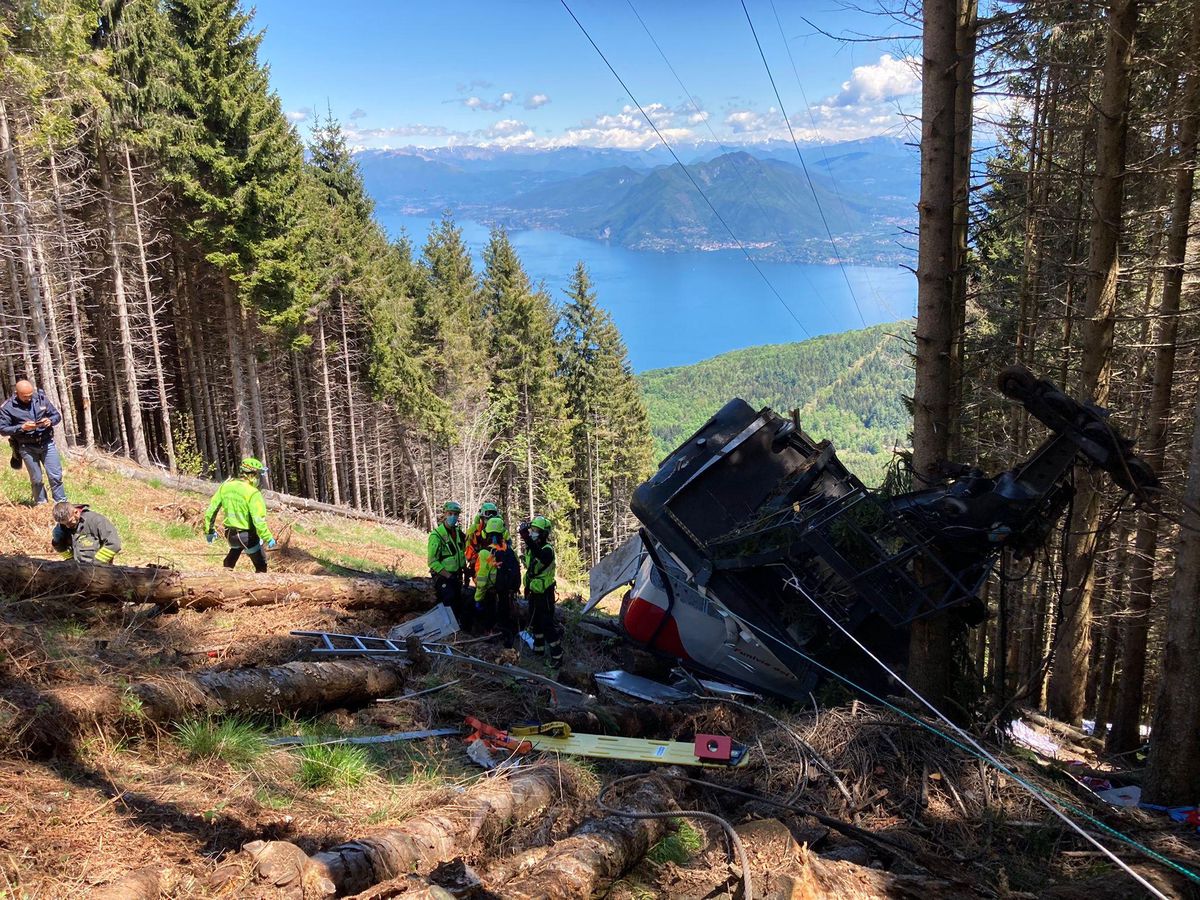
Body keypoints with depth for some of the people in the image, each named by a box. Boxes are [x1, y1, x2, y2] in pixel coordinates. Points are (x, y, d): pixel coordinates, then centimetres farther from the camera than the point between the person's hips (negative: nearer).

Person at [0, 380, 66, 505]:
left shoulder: (41, 398, -1)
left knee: (56, 476, 0)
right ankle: (41, 504, 21)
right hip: (27, 447, -1)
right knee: (36, 479, 7)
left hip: (47, 443, 2)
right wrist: (22, 427, -21)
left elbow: (57, 415, 7)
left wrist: (50, 421, -15)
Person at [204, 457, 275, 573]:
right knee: (261, 566, 10)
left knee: (231, 560, 35)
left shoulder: (225, 485, -2)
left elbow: (211, 509, 4)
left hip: (229, 533, 7)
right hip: (247, 535, -6)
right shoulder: (253, 493, -22)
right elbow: (258, 521, -25)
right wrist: (268, 538, -15)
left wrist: (209, 530, 15)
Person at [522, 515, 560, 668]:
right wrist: (527, 586, 22)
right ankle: (538, 648, 37)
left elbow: (541, 556, -47)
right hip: (533, 592, 9)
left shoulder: (547, 549, -21)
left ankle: (557, 656, -4)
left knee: (547, 624, -9)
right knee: (535, 622, 20)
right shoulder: (530, 547, 5)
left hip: (545, 593, -9)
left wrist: (528, 540, -59)